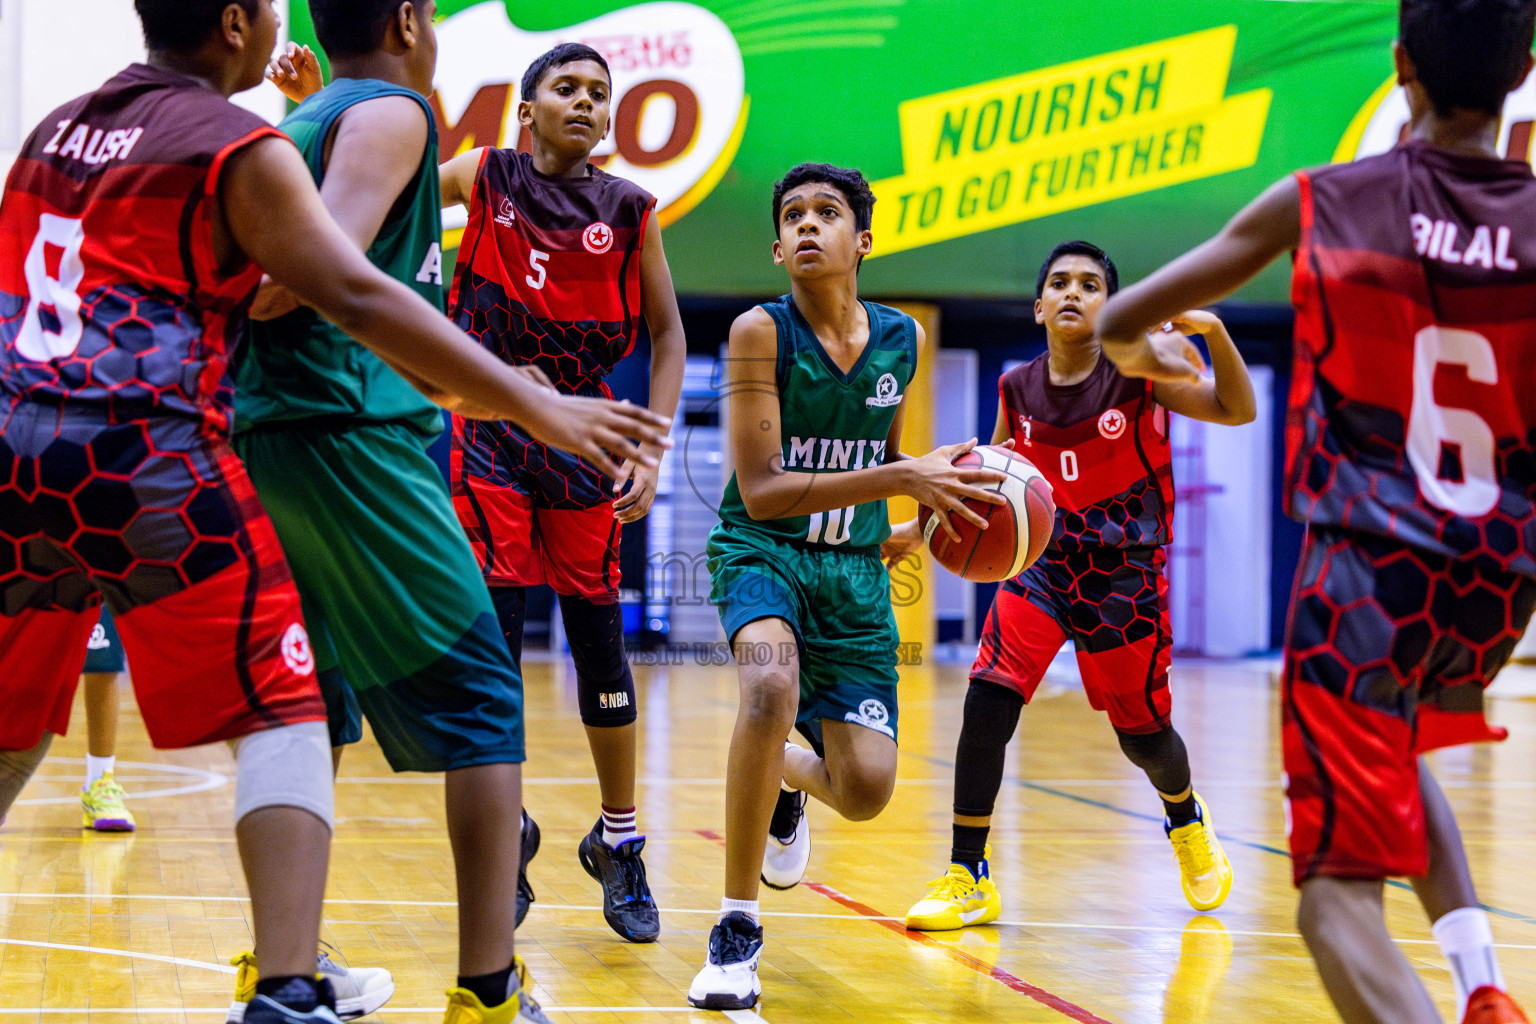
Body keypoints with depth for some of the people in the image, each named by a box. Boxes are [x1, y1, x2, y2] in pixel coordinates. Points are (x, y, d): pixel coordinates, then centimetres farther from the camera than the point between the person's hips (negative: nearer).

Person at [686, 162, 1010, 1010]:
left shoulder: (900, 340, 1)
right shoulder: (760, 332, -14)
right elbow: (761, 491, -20)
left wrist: (936, 496, 1)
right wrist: (901, 479, -27)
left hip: (853, 569, 4)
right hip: (763, 550, -4)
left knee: (865, 790, -7)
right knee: (773, 682, -37)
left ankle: (783, 775, 35)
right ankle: (736, 930, -23)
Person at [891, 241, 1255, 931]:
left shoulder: (1137, 371, -11)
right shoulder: (1018, 391, -1)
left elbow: (1237, 410, -18)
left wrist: (1213, 332, -34)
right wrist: (922, 526, 2)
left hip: (1125, 570, -2)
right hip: (1044, 557, 2)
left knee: (1141, 730, 8)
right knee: (987, 700, -17)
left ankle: (1185, 819, 45)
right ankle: (968, 879, -8)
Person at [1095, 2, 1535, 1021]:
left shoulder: (1319, 203, -3)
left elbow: (1118, 320, 7)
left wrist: (1143, 353, 30)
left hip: (1367, 572, -3)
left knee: (1339, 894, -2)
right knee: (1395, 746, 34)